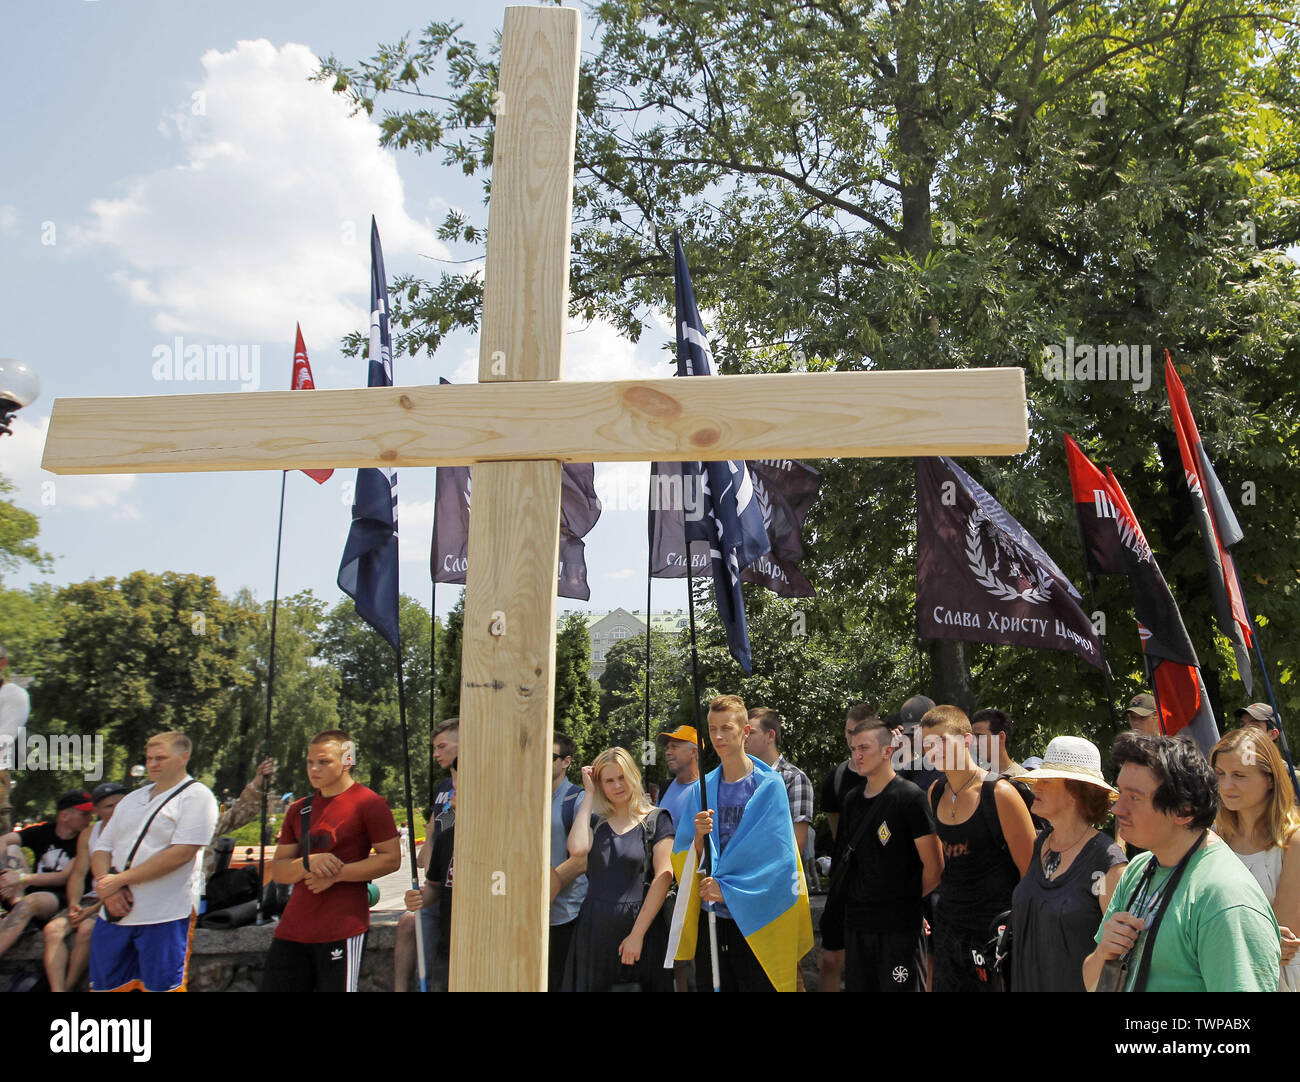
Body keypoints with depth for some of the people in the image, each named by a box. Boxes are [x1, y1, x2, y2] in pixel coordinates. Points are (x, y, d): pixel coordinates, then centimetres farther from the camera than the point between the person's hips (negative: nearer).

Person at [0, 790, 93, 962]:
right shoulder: (42, 831, 7)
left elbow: (63, 878, -12)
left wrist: (23, 878, -21)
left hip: (61, 899, -5)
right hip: (31, 891, 5)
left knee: (31, 901, -37)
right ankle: (16, 902, -27)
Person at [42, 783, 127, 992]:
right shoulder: (88, 834, 13)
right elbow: (78, 874, 11)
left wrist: (95, 909, -18)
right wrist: (74, 904, -7)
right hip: (92, 898, 6)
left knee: (87, 927, -30)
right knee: (53, 928, -16)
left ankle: (67, 985, -14)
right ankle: (57, 990, -22)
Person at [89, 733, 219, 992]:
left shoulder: (196, 796, -5)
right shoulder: (132, 799, 18)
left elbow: (181, 853, -16)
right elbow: (101, 848, 13)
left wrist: (120, 879, -15)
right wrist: (108, 888, -7)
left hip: (164, 915, -7)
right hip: (114, 913, 7)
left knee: (160, 986, -2)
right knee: (104, 985, 12)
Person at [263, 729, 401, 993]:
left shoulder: (368, 803, -5)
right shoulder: (298, 810, 15)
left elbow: (391, 858, -9)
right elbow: (278, 871, 12)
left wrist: (336, 874, -15)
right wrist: (309, 863, -10)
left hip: (342, 930, -6)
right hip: (292, 929, 6)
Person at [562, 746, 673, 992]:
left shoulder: (656, 819, 0)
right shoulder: (596, 820, 9)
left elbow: (664, 877, -8)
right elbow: (577, 849, -13)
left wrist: (637, 934, -14)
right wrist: (589, 794, -4)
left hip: (639, 925, -3)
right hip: (594, 927, 3)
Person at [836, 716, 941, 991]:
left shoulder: (910, 797, -11)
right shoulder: (852, 799, 10)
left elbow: (934, 867, -10)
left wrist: (909, 901, 2)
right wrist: (857, 901, 11)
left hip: (898, 925, -6)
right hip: (856, 921, 6)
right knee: (857, 986, 12)